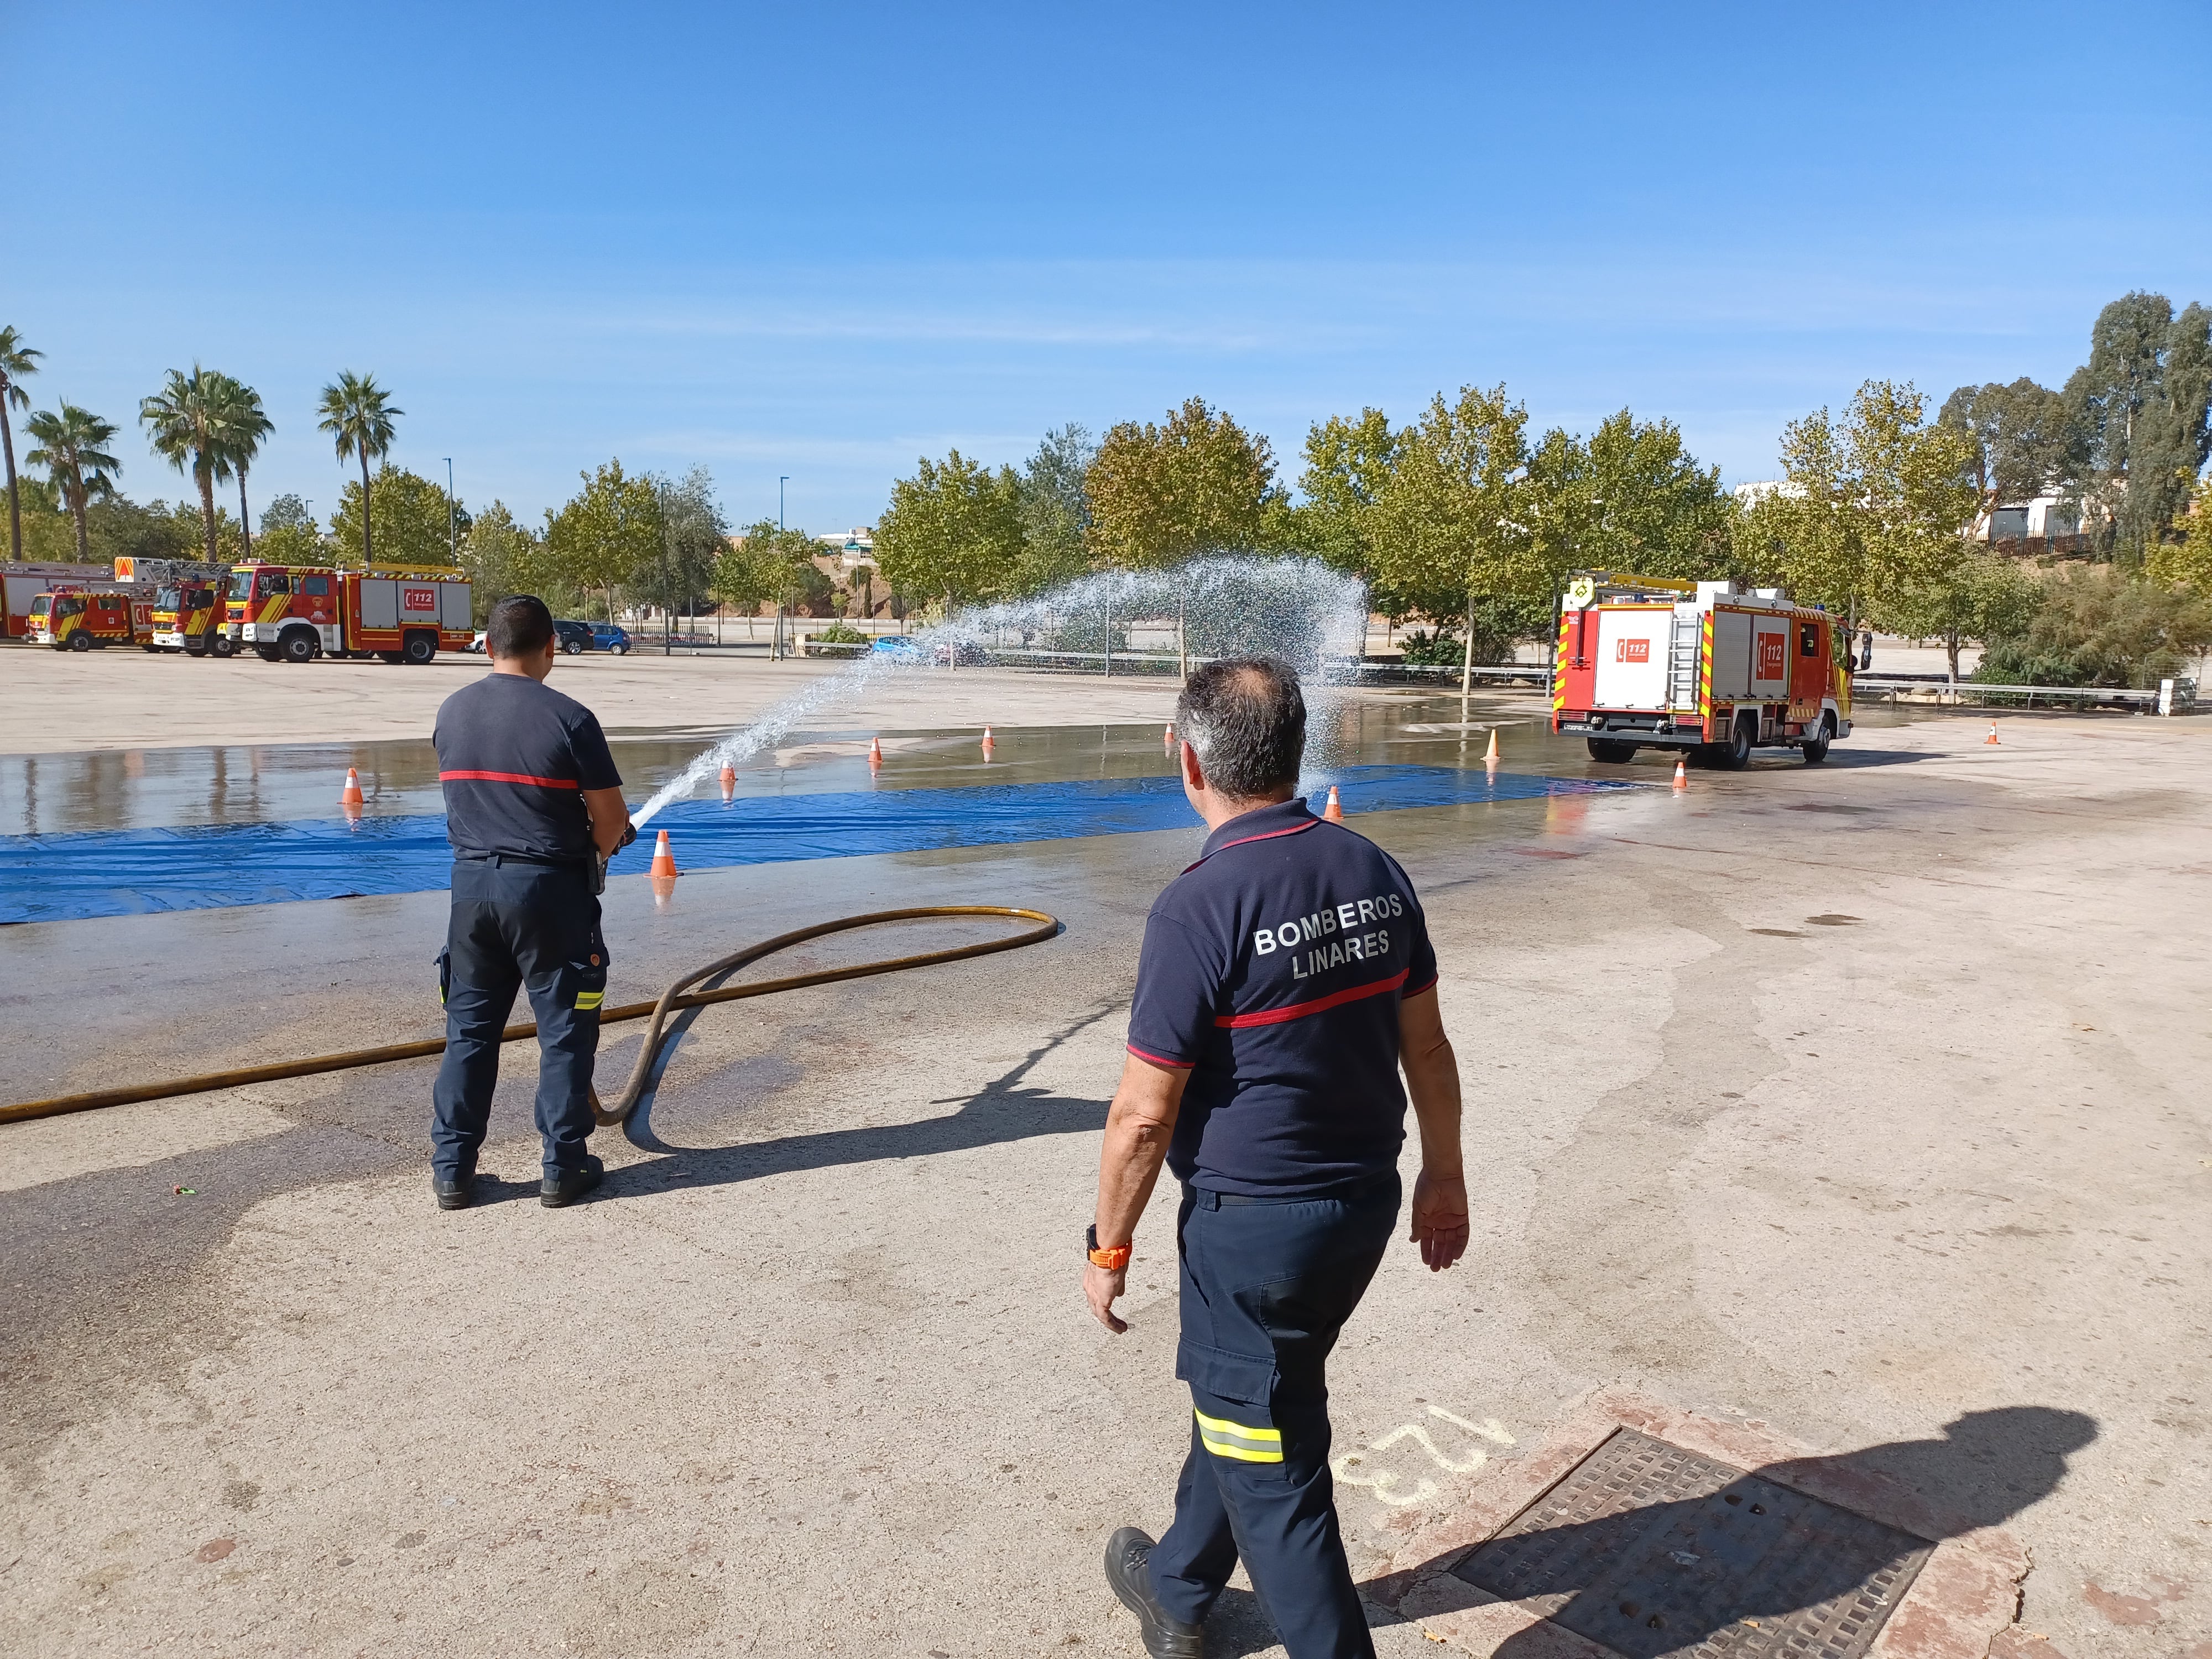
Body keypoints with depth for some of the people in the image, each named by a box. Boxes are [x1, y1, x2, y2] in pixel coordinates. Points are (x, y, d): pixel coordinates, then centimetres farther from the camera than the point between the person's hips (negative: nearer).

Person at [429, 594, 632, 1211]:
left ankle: (452, 1170, 20)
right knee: (564, 1030, 7)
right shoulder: (568, 717, -12)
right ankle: (563, 1170, 14)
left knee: (469, 1028, 14)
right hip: (549, 887, -4)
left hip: (473, 882, 5)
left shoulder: (451, 713, 5)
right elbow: (612, 820, -10)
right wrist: (595, 849, 13)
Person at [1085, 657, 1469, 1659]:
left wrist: (1108, 1244, -4)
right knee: (1234, 1390, 27)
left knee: (1272, 1462, 11)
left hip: (1254, 1220, -8)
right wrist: (1443, 1176, 17)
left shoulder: (1199, 909, -22)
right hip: (1367, 1200, 8)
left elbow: (1144, 1114, -18)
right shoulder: (1375, 872, -3)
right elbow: (1426, 1045, 5)